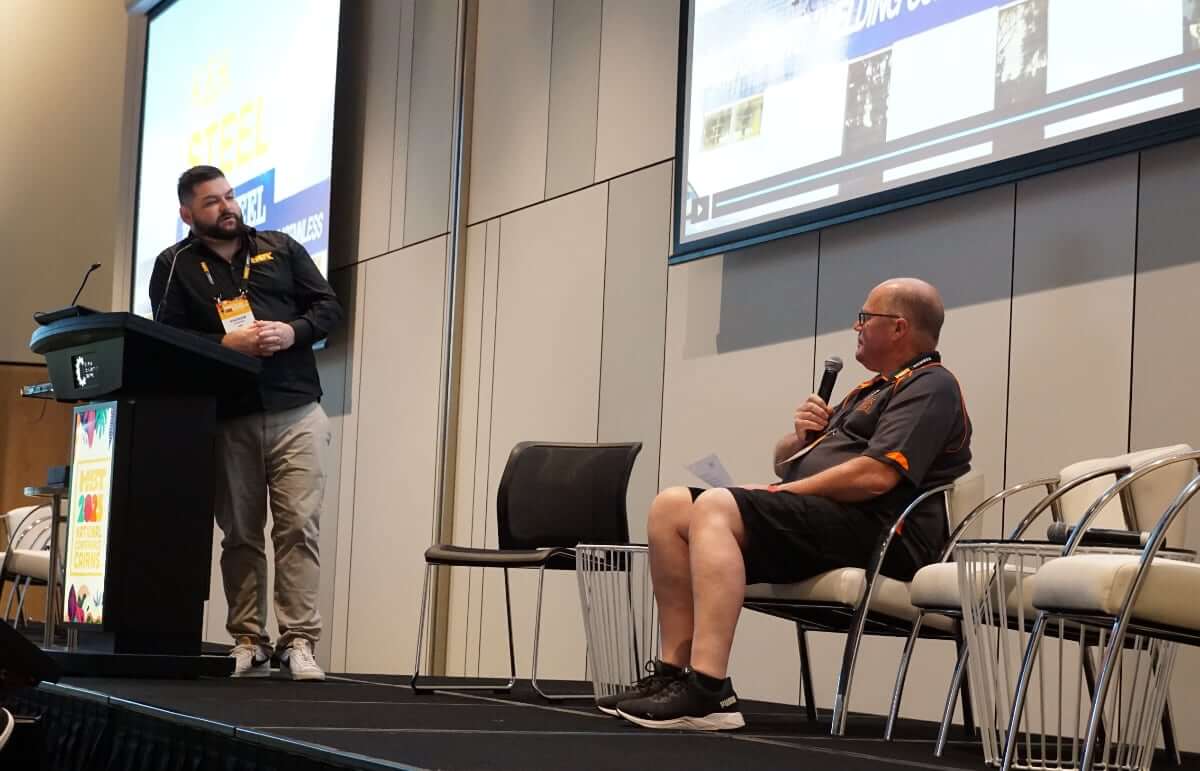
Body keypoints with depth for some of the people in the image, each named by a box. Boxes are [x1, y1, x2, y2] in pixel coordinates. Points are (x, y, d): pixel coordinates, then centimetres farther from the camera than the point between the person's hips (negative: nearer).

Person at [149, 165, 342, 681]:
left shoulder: (281, 248, 14)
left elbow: (328, 307, 11)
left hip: (296, 412, 0)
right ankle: (247, 643, 8)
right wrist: (227, 344, -15)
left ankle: (299, 642, -9)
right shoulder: (175, 266, 9)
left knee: (299, 525, -8)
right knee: (240, 534, 3)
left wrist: (291, 332, -8)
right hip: (227, 421, 0)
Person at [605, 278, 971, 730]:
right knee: (671, 506, -3)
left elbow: (876, 476, -18)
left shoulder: (930, 387, -2)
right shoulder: (871, 391, 29)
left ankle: (707, 692, -38)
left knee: (716, 507, -29)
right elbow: (786, 460, 31)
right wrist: (802, 437, 7)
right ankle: (673, 671, -12)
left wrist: (782, 492, -11)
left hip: (870, 529, -10)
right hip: (813, 517, 10)